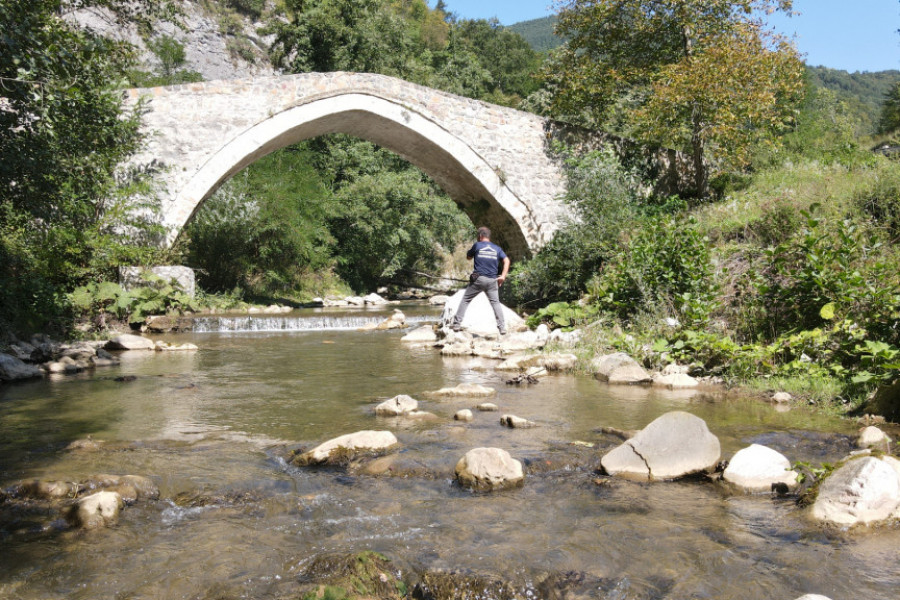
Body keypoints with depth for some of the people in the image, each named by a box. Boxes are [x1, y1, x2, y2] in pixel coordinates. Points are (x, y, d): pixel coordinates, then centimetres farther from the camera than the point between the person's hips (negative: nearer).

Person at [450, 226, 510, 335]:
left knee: (465, 300, 7)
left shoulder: (477, 245, 4)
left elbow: (468, 257, 17)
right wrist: (503, 276, -2)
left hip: (478, 278, -2)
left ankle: (457, 324, 3)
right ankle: (502, 327, 2)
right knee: (495, 302, 8)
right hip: (492, 280, 2)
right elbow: (506, 260, 2)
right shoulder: (497, 248, 11)